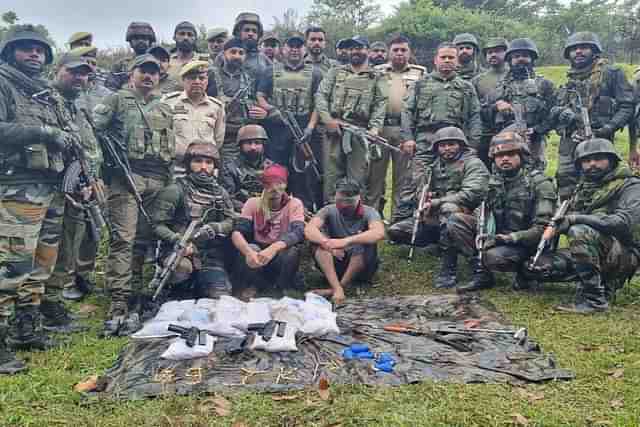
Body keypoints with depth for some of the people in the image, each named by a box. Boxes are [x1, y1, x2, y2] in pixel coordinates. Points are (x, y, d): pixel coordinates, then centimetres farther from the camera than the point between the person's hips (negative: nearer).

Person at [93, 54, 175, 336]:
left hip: (159, 180, 5)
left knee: (143, 241, 4)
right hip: (127, 175, -4)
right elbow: (92, 128, -1)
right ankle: (119, 304, -15)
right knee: (123, 238, -12)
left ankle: (133, 299, 8)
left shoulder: (165, 109, 24)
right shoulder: (117, 100, 11)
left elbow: (174, 145, 22)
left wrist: (172, 175, 13)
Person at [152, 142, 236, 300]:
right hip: (178, 252, -4)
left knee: (222, 298, -13)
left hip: (211, 257, 4)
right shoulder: (174, 191, 0)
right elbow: (158, 225, -5)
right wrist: (178, 240, -21)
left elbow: (231, 222, 6)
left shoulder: (221, 194, 17)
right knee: (183, 267, -37)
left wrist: (212, 228, -13)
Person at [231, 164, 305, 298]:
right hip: (257, 254, 1)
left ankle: (281, 290, -7)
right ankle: (251, 286, -3)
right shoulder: (253, 203, -4)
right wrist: (248, 251, -39)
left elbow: (297, 233, -24)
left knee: (292, 252, -32)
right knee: (250, 249, -31)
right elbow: (237, 232, -16)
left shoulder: (294, 204, -7)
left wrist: (273, 248, -42)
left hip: (282, 255, -1)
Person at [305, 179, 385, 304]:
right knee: (319, 237, -22)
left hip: (362, 268, -2)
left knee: (365, 240, -30)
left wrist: (346, 241, -44)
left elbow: (379, 233, -33)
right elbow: (309, 230, -23)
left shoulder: (368, 212, -11)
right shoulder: (329, 211, -6)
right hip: (335, 265, 2)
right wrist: (329, 244, -41)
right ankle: (337, 289, -36)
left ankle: (341, 286, -25)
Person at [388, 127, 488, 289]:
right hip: (432, 219, 6)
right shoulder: (434, 166, 14)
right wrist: (423, 199, -5)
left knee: (448, 208, -41)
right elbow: (419, 192, 21)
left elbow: (471, 193, -21)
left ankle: (449, 270, -34)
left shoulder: (473, 164, -5)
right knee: (395, 232, -6)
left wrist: (435, 203, -21)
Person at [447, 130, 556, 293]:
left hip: (525, 243, -6)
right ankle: (480, 273, -9)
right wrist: (484, 234, -18)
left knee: (493, 257, -35)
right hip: (497, 235, 6)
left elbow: (542, 228, -18)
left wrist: (510, 238, -27)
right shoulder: (493, 181, 4)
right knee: (456, 220, -12)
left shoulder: (540, 184, -13)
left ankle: (525, 271, -2)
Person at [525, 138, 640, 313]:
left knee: (580, 232, -34)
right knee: (537, 266, -6)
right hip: (592, 252, 7)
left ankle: (593, 299, -24)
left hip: (624, 256, -7)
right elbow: (568, 221, 17)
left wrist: (577, 218, -28)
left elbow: (624, 222, -26)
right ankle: (604, 282, 3)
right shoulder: (582, 187, 13)